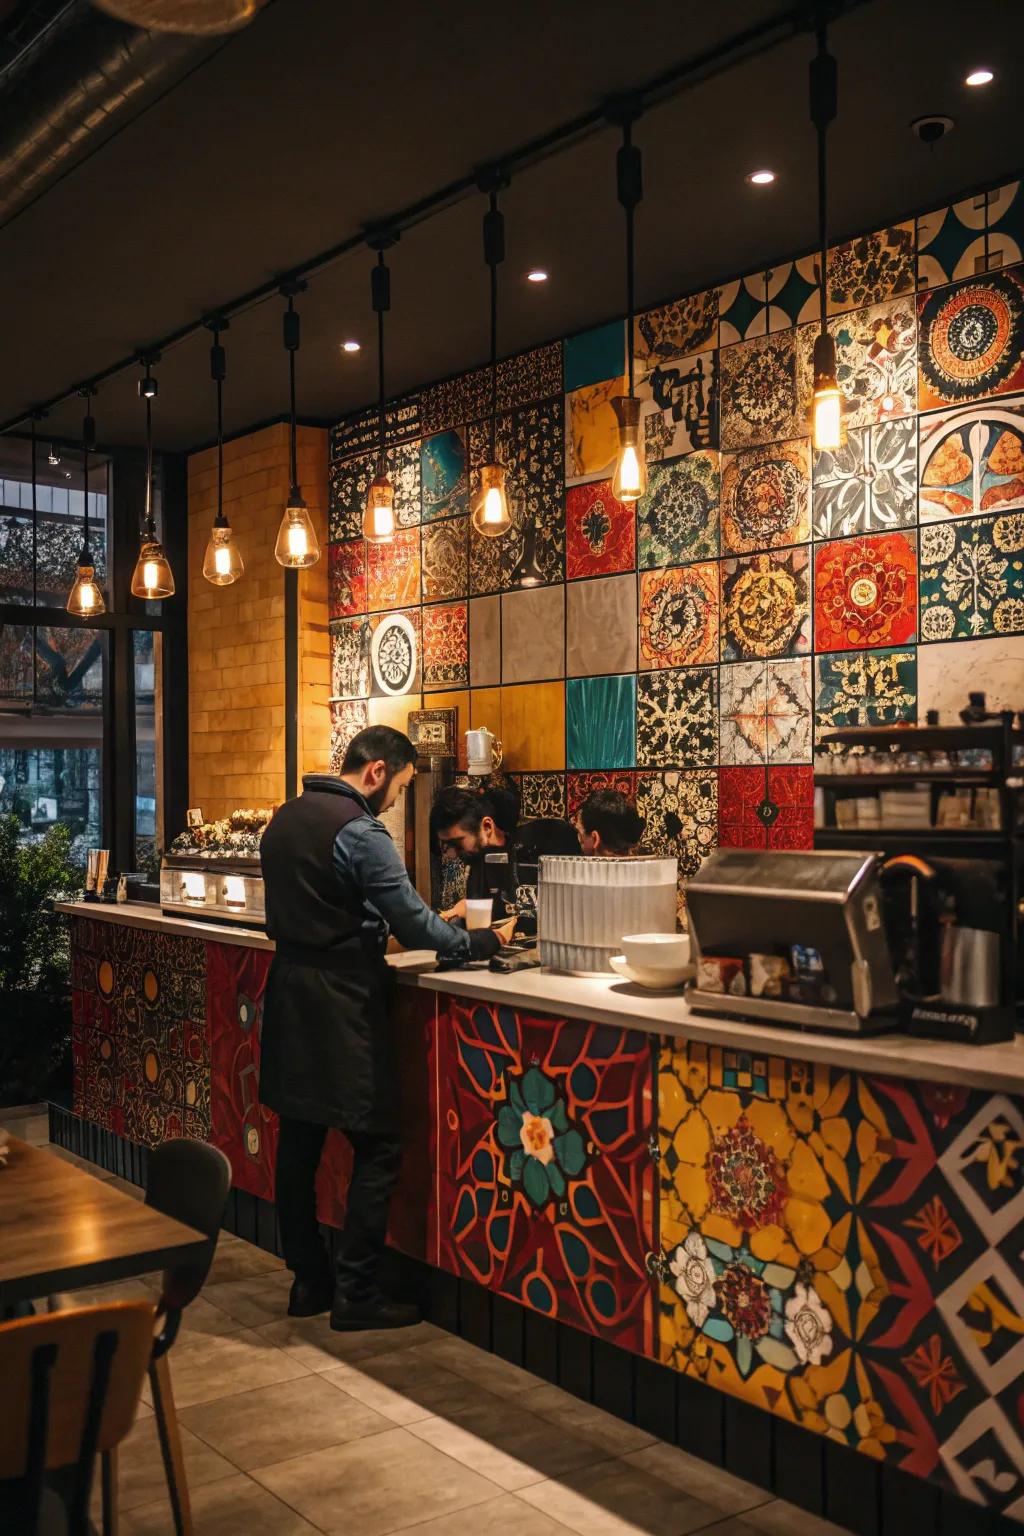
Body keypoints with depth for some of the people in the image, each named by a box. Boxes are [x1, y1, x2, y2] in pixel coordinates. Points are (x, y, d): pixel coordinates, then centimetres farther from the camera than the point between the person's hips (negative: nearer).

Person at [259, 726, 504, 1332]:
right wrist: (482, 941, -2)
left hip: (290, 991, 9)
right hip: (343, 1003, -9)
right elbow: (413, 922, -17)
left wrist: (374, 927, 20)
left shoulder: (285, 818, 11)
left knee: (299, 1140, 13)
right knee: (378, 1146, 1)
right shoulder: (360, 832, -16)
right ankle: (357, 1293, 6)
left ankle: (309, 1281, 23)